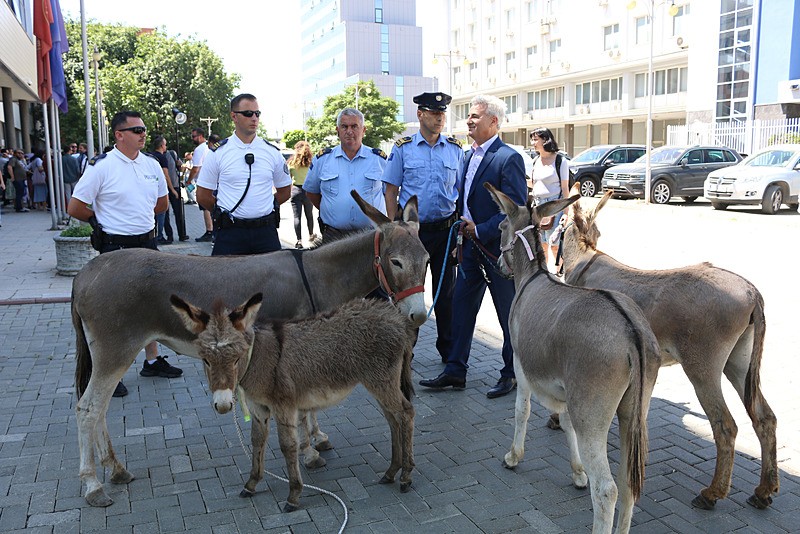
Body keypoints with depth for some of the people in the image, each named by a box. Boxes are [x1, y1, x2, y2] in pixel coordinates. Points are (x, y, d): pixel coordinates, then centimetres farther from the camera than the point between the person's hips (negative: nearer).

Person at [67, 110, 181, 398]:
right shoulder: (101, 166, -12)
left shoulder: (152, 165, 5)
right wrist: (106, 221, 2)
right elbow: (75, 208, -10)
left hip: (147, 242, 6)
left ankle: (152, 360, 30)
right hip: (116, 247, -6)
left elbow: (162, 203, 20)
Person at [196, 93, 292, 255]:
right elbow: (203, 196, 5)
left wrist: (263, 209, 10)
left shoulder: (272, 152, 6)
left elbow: (285, 191, 16)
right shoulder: (217, 153, 0)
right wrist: (227, 213, 8)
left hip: (266, 231, 2)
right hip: (230, 232, -2)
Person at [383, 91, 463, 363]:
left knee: (446, 290, 10)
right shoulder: (402, 148, 1)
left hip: (445, 229, 2)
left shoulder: (455, 148, 7)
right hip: (412, 229, -1)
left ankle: (448, 349, 23)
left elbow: (463, 190, 10)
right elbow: (391, 190, 1)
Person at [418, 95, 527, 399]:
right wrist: (463, 225, 5)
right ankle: (455, 371, 21)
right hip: (471, 248, 8)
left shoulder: (508, 158, -14)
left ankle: (512, 374, 22)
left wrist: (480, 230, -19)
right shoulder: (468, 157, 12)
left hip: (498, 249, -8)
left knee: (509, 314, 7)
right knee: (461, 308, 10)